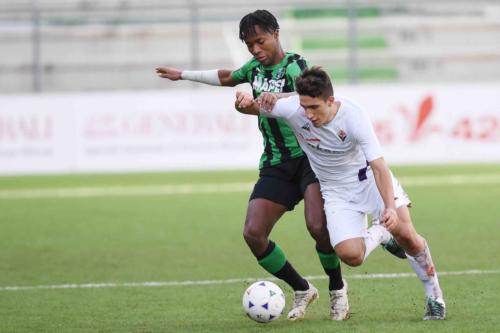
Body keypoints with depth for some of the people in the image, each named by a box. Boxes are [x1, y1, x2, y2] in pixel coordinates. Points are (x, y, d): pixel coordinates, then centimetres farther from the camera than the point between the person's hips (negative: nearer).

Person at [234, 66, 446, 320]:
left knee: (406, 235, -20)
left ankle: (434, 295, 5)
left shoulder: (354, 117, -27)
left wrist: (390, 207, -40)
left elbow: (378, 166, -27)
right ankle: (378, 234, 12)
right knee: (350, 255, -22)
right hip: (336, 191, 2)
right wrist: (245, 102, -32)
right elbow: (251, 107, -6)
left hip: (368, 177, -2)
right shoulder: (293, 109, -21)